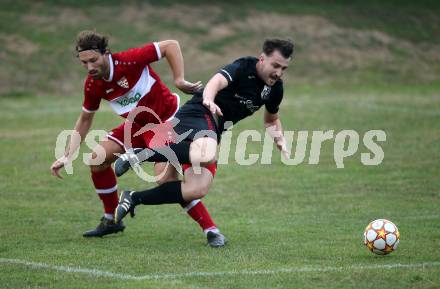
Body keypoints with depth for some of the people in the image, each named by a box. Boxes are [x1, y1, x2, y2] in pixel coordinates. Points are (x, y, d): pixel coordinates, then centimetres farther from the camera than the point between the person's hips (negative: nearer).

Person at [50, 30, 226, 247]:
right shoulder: (92, 85, -6)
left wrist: (179, 81, -29)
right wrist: (67, 156, 4)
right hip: (138, 125, 8)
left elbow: (171, 46, -24)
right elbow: (85, 119, 10)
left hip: (167, 119, -8)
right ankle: (111, 220, 20)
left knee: (165, 176, -26)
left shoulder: (128, 61, -27)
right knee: (97, 159, 0)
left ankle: (211, 230, -20)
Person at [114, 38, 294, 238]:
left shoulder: (274, 88, 12)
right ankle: (144, 154, -26)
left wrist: (280, 141, 9)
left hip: (213, 132, 8)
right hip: (197, 114, -8)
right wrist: (208, 99, -56)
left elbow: (271, 120, 31)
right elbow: (218, 80, -32)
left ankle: (133, 198, -1)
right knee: (206, 156, -42)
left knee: (197, 189, -12)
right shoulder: (244, 68, -12)